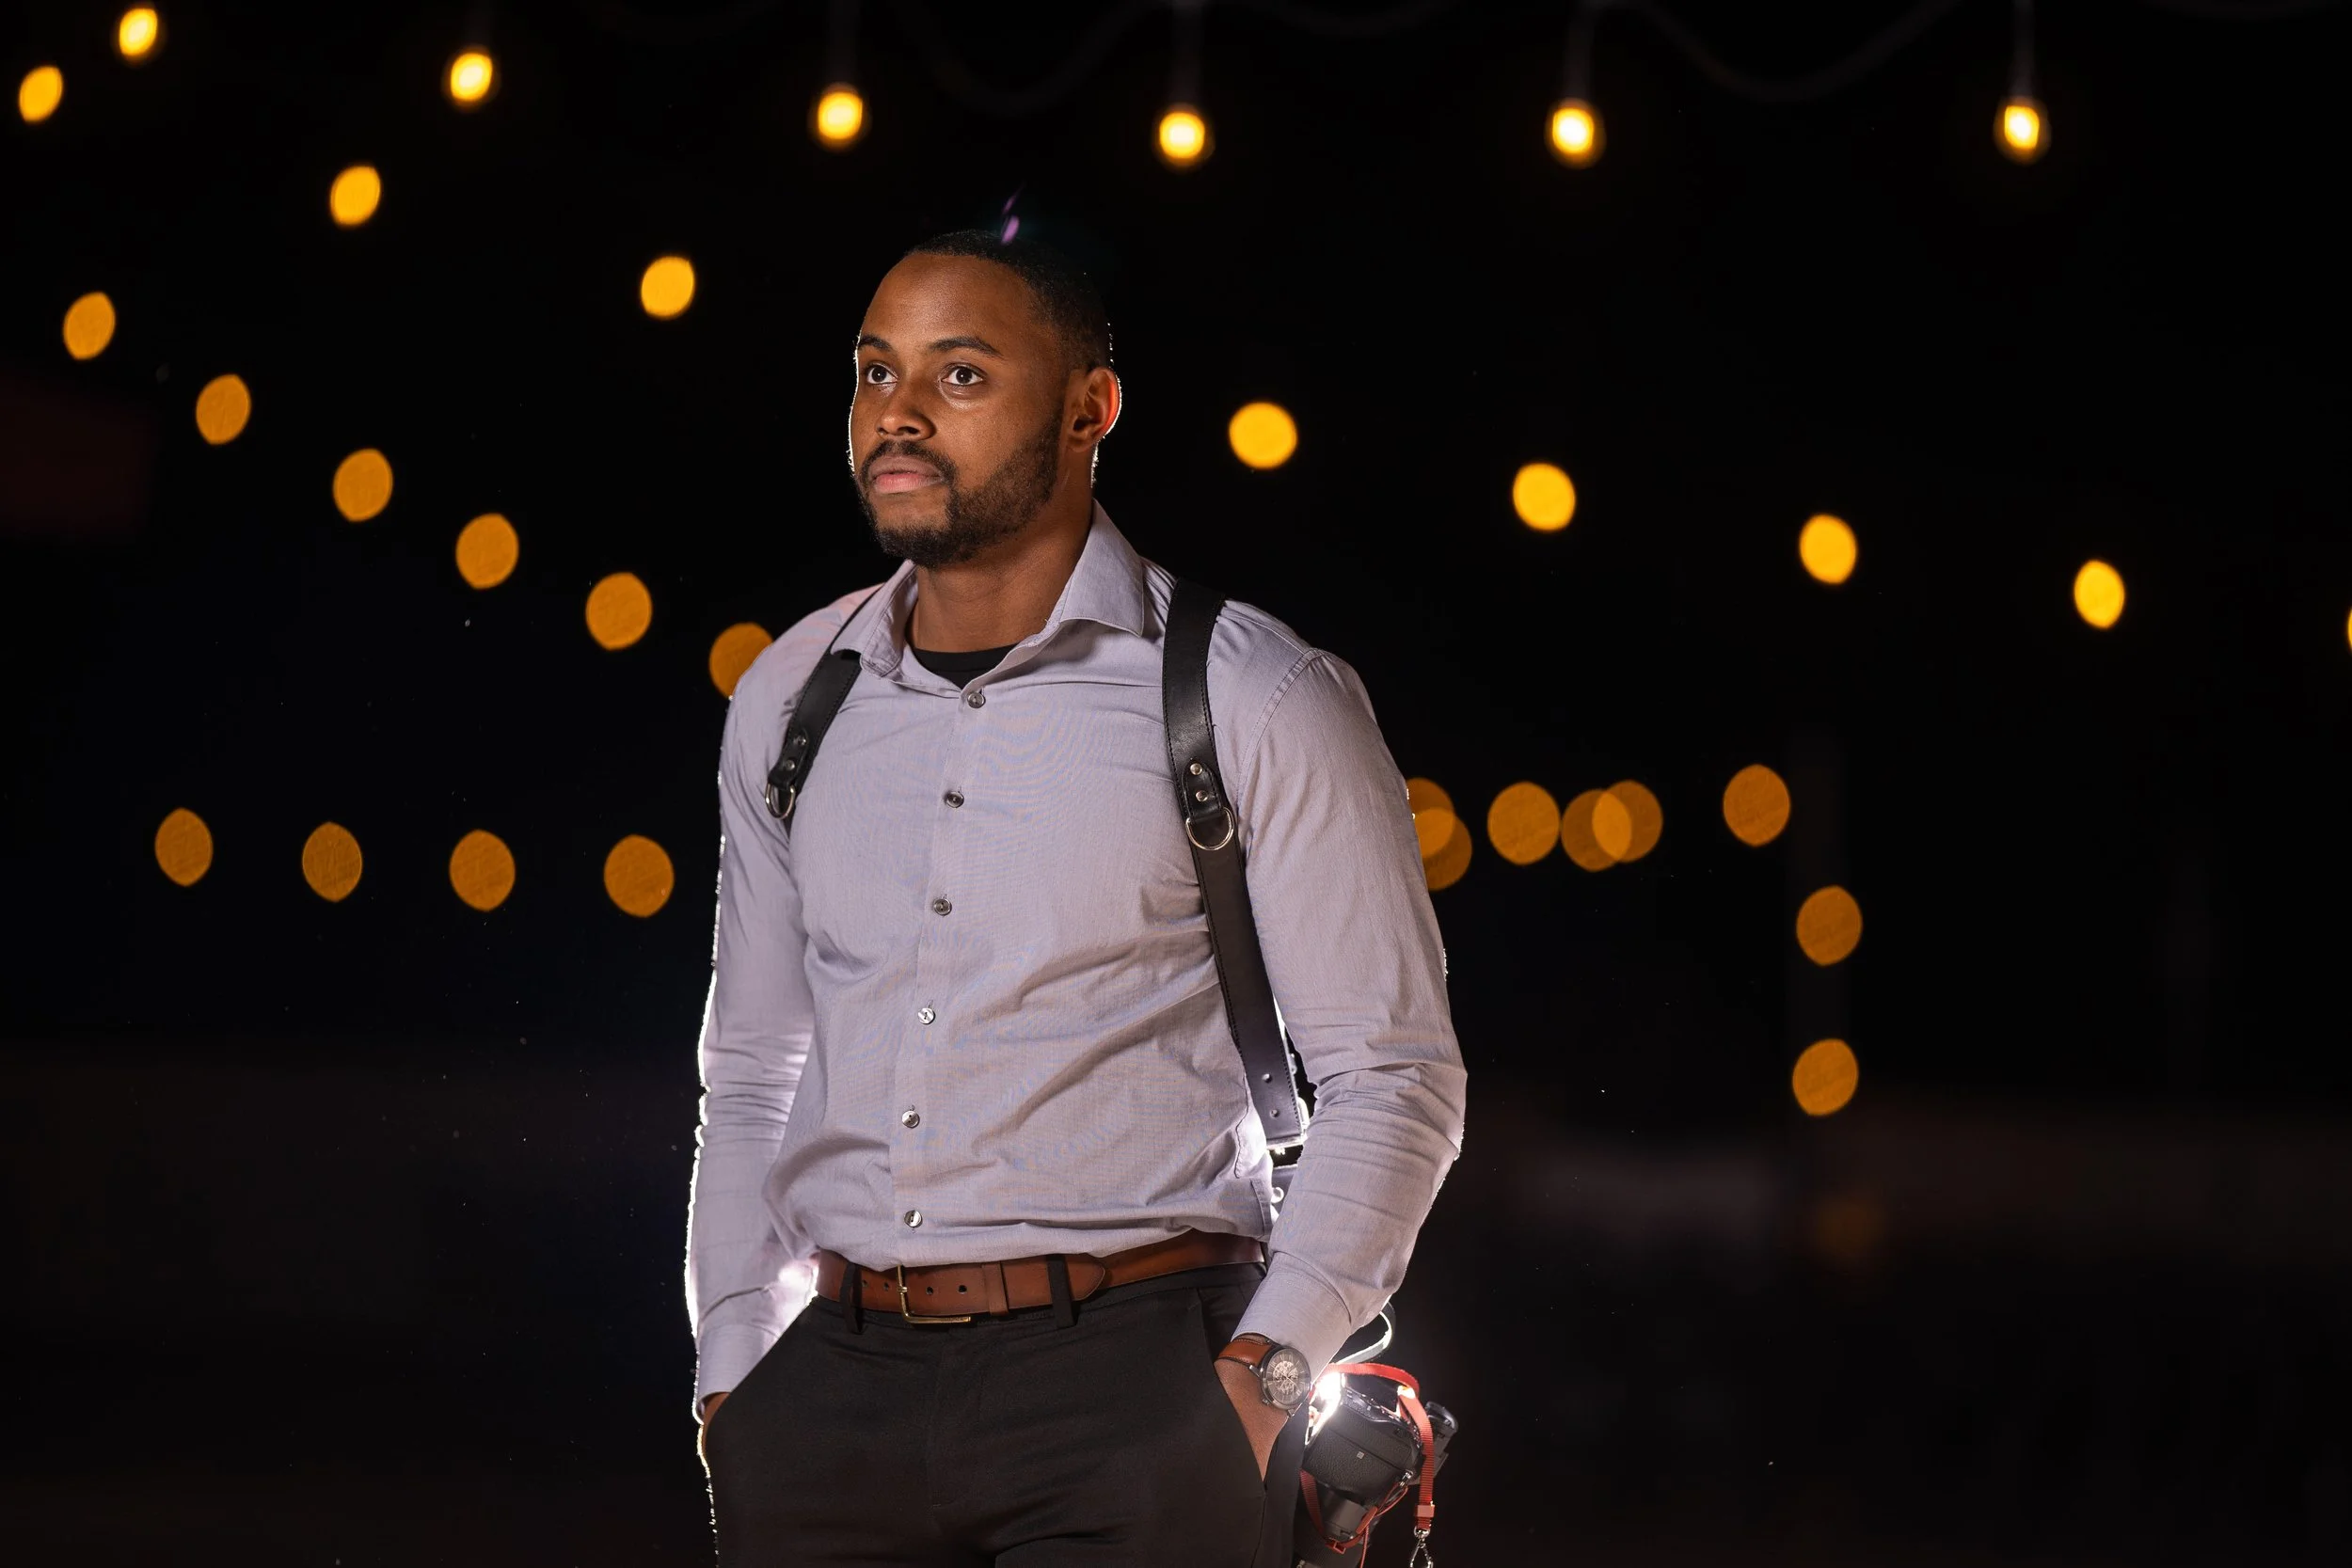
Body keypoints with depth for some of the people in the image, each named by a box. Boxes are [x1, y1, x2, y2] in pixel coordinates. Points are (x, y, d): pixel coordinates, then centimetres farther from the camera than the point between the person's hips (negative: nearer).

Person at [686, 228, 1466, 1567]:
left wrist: (1261, 1379, -12)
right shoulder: (792, 699, 12)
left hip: (1122, 1374, -4)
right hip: (837, 1392, 4)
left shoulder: (1255, 700, -2)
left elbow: (1393, 1078, -2)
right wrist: (730, 1379, 10)